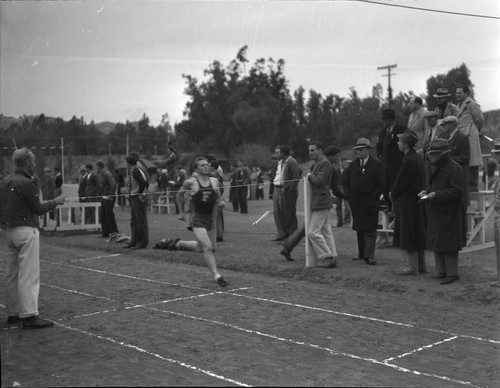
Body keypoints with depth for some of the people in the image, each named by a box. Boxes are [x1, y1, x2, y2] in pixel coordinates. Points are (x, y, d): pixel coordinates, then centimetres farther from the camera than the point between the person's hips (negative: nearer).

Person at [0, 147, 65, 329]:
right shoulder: (25, 183, -14)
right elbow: (38, 209, -12)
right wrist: (55, 201, 1)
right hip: (26, 230, -9)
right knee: (29, 275, -8)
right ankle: (29, 316, -8)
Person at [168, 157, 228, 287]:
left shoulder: (214, 181, 2)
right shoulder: (190, 182, -8)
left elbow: (219, 201, 14)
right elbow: (179, 195, 9)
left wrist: (220, 202, -9)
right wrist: (183, 212, 11)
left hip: (210, 218, 5)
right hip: (198, 219, -5)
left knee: (201, 248, 17)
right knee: (207, 247, -16)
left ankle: (179, 243, 41)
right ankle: (217, 276, -11)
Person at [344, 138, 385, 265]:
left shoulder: (377, 164, -2)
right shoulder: (353, 165, 13)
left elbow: (382, 183, -4)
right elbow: (345, 182, 18)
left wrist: (373, 196, -10)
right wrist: (349, 195, 5)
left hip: (370, 203, -5)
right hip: (355, 203, 5)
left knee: (370, 230, -6)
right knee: (359, 229, 11)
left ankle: (369, 256, -6)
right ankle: (362, 253, 20)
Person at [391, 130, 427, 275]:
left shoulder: (409, 160, -20)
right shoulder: (418, 158, 10)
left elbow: (401, 182, -17)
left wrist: (393, 195, 1)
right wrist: (395, 193, 13)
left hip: (408, 202, -10)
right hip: (418, 200, 10)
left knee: (408, 236, -2)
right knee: (418, 235, 15)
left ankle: (412, 267, 3)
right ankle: (421, 265, 22)